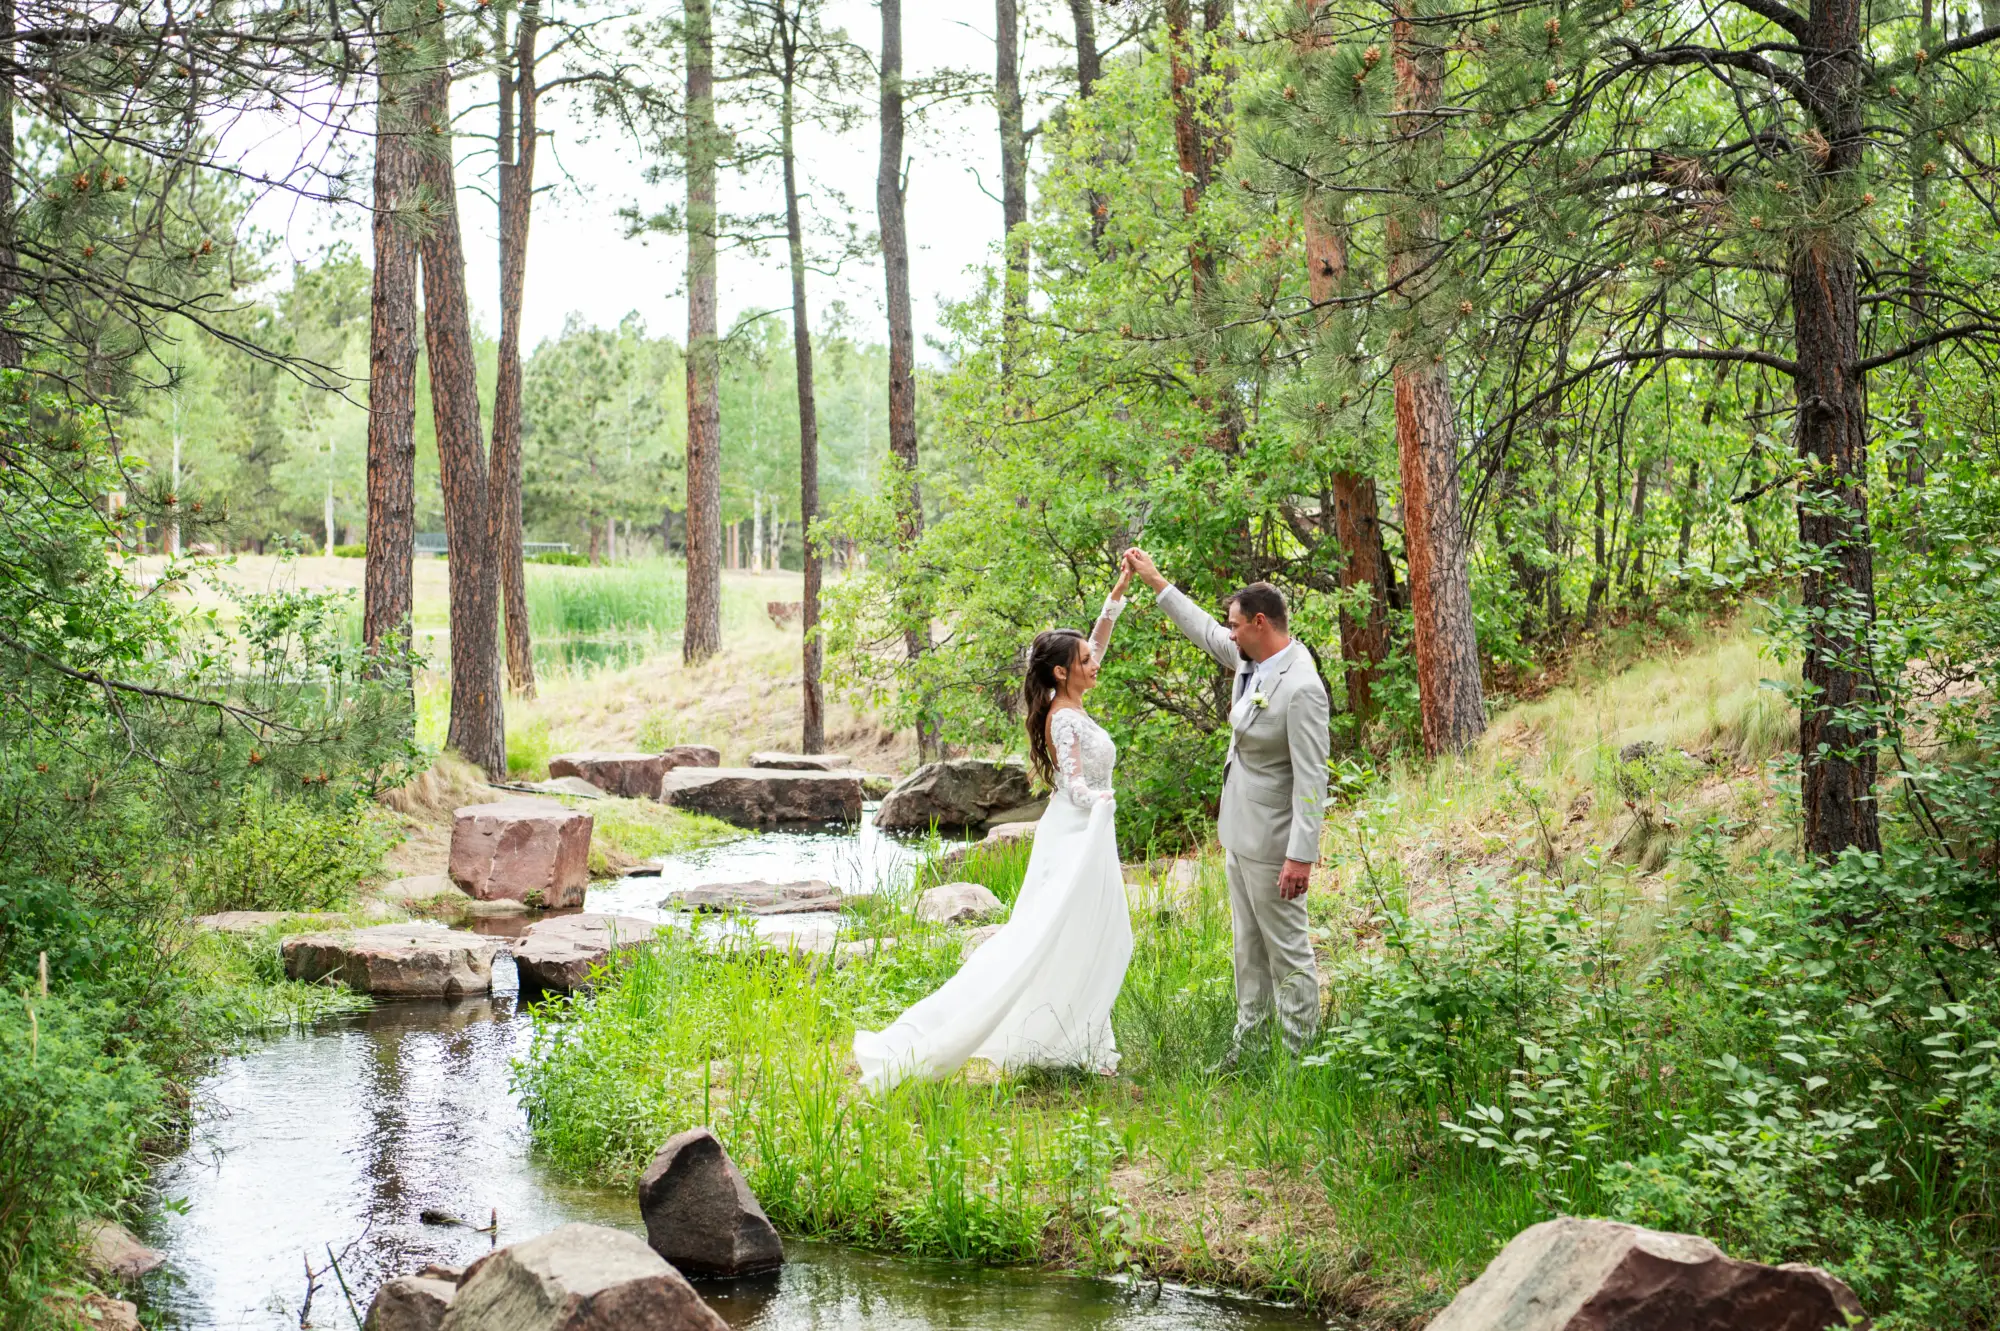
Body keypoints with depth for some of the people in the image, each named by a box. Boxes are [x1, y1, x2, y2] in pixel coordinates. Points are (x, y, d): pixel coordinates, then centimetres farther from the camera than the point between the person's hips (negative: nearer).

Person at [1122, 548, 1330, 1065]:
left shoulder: (1300, 689, -24)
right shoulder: (1250, 662, 3)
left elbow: (1311, 779, -25)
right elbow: (1204, 631, 23)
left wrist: (1301, 856, -26)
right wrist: (1154, 581, 28)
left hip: (1272, 844, -9)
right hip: (1239, 834, 9)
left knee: (1287, 949, 0)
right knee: (1248, 946, 16)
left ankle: (1301, 1054, 7)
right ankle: (1248, 1039, 25)